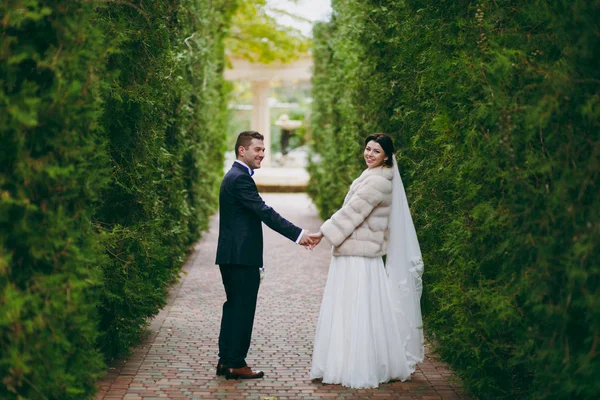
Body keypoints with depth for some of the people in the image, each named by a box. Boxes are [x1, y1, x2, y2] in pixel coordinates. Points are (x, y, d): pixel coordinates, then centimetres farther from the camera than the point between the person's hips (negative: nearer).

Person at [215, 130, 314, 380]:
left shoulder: (234, 176, 18)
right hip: (242, 256, -11)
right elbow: (265, 212, -23)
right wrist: (298, 234, -24)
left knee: (234, 307, 15)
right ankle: (236, 364, 4)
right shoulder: (240, 178, -16)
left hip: (231, 255, 11)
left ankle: (225, 360, 21)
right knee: (243, 309, -3)